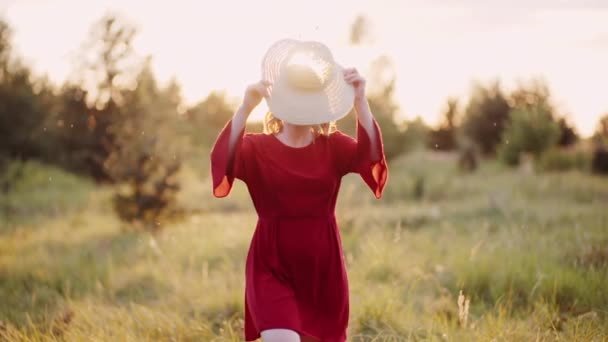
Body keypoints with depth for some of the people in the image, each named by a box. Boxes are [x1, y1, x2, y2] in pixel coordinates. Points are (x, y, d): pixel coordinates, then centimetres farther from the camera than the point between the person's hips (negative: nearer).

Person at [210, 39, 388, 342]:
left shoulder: (333, 147, 4)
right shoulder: (256, 147, -1)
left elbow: (370, 156, -17)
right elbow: (221, 161, -22)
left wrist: (359, 101, -28)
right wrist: (246, 107, -32)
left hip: (322, 265, 3)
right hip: (272, 266, -3)